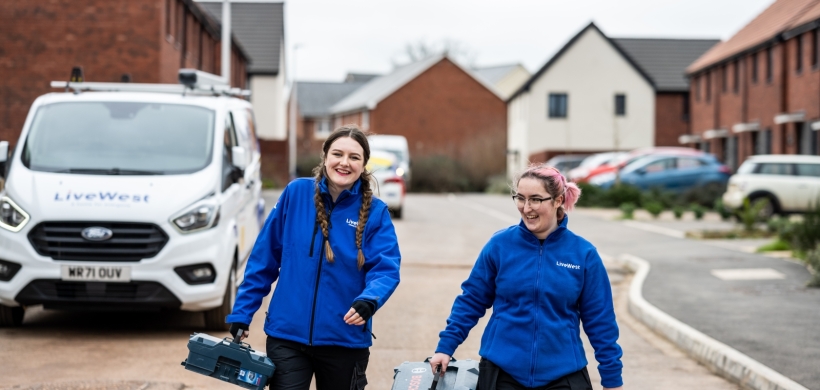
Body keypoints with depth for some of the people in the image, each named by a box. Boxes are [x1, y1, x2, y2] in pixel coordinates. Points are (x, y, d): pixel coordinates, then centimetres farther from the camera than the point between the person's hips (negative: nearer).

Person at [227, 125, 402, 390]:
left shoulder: (374, 212, -4)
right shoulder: (296, 193, -3)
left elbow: (386, 270, -13)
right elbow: (263, 259, 2)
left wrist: (368, 301, -34)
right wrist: (241, 313, 1)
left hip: (345, 340, 1)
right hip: (287, 334, 0)